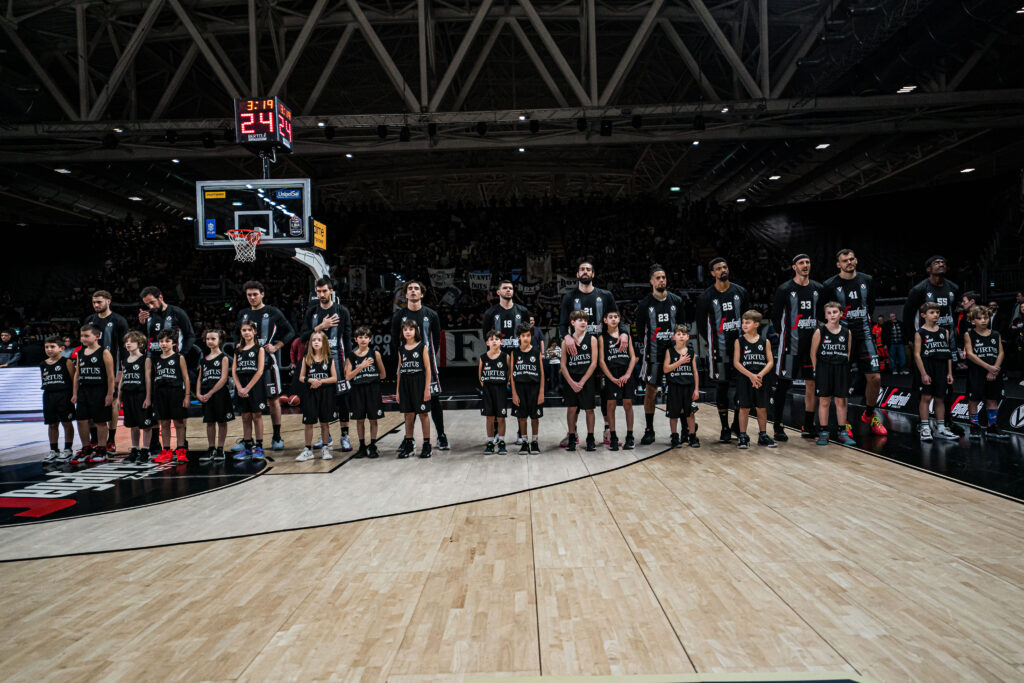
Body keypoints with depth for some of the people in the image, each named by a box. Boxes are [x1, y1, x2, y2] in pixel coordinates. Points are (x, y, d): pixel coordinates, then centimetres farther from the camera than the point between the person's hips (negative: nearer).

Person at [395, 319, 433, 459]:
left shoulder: (422, 346, -2)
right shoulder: (401, 349, 10)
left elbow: (428, 368, -5)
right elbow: (400, 370, 12)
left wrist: (427, 388, -11)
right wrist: (398, 390, 9)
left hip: (419, 383, -4)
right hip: (405, 384, 4)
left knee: (423, 414, 1)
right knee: (408, 415, 7)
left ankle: (427, 445, 8)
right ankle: (409, 445, 16)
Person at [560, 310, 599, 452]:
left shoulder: (592, 339, 1)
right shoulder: (566, 341, 4)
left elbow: (593, 363, -3)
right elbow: (563, 365, 2)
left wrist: (582, 382, -8)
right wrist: (572, 383, -8)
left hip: (587, 379, -1)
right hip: (570, 380, 1)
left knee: (589, 409, 3)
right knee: (571, 408, 2)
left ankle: (590, 439, 13)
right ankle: (572, 438, 13)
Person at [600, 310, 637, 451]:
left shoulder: (626, 335, 12)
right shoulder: (602, 338, 5)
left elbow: (633, 357, 9)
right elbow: (601, 360, -1)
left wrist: (628, 374, -5)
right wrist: (612, 378, -10)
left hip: (627, 374, 2)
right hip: (611, 375, -2)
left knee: (628, 404, 2)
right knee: (611, 405, -2)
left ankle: (630, 437, 8)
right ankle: (613, 438, 5)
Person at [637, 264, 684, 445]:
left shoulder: (676, 301, 7)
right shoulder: (644, 304, -1)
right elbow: (639, 330, 3)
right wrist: (643, 349, -2)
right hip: (653, 354, -2)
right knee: (650, 391, -1)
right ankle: (649, 431, 7)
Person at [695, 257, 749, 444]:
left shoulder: (740, 292, 7)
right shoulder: (706, 297, -1)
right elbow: (701, 325, 4)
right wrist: (713, 343, 4)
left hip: (740, 344, 3)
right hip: (720, 348, -2)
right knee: (721, 386, 1)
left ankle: (737, 424, 19)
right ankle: (725, 428, 11)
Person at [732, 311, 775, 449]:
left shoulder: (765, 341, 3)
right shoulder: (739, 341, -1)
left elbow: (770, 361, -1)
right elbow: (736, 362, -6)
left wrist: (760, 375, -16)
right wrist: (751, 375, -16)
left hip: (761, 380, 2)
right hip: (744, 380, -1)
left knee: (762, 408, 8)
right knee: (744, 408, 2)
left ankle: (763, 436, 20)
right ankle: (743, 437, 10)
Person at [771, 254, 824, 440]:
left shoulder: (818, 289, 10)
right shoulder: (785, 289, -4)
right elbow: (775, 315, -1)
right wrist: (785, 335, -2)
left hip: (813, 342, 5)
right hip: (791, 343, -5)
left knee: (812, 384, 6)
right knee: (783, 384, -3)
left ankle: (808, 427, 16)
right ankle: (778, 427, 5)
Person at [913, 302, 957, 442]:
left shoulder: (944, 332, 10)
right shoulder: (920, 333, -3)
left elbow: (948, 354, 12)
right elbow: (917, 354, -8)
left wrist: (950, 373, 7)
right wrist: (923, 374, -13)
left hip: (941, 369, 4)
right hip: (927, 367, -4)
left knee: (940, 399, 9)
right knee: (926, 397, -5)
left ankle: (941, 428, 17)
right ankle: (925, 428, 2)